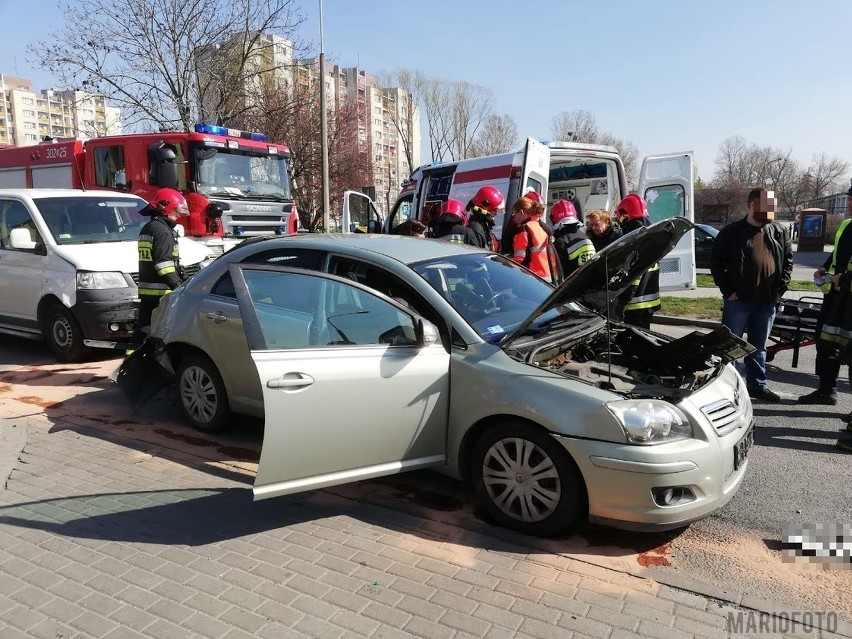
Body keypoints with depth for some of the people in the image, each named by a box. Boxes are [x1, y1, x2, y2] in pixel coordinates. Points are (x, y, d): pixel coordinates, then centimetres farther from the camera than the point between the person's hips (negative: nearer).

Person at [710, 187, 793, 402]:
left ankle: (757, 385, 24)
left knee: (759, 346, 14)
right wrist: (728, 291, -9)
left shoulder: (780, 232, 9)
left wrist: (780, 289, 2)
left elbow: (788, 262, 14)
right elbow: (716, 262, -4)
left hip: (767, 301, 4)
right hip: (738, 300, -4)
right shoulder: (732, 231, -4)